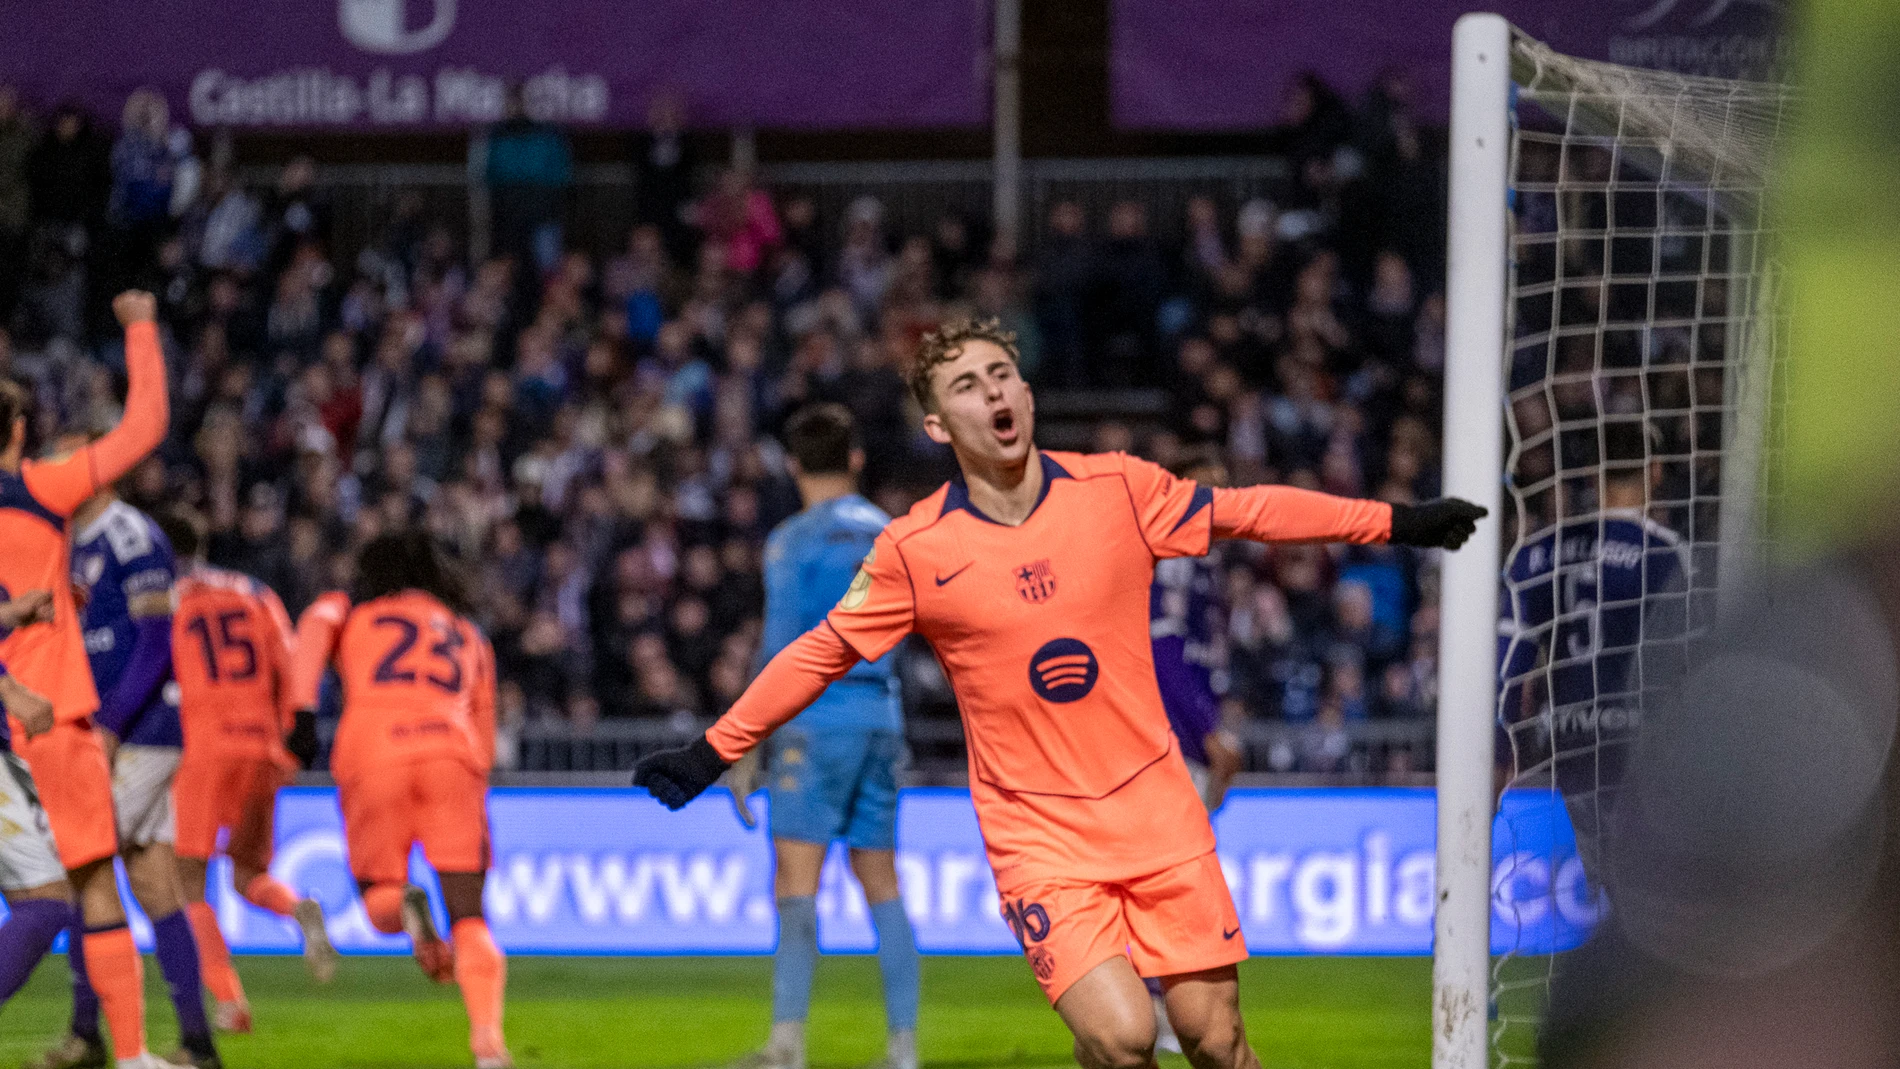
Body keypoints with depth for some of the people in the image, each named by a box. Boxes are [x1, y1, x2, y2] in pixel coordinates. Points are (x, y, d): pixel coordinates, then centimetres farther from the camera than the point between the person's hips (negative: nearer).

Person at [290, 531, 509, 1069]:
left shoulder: (351, 608, 26)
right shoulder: (469, 637, 33)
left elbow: (315, 627, 1)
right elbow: (483, 742, 31)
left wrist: (302, 711, -10)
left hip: (373, 755, -1)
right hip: (450, 753, 1)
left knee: (379, 906, 15)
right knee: (468, 918, 4)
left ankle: (404, 906, -23)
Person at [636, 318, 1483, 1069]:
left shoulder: (1118, 489, -1)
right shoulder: (915, 550, -6)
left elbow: (1248, 511, 10)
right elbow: (821, 654, 5)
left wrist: (1396, 523, 13)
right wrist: (713, 753, 5)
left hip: (1155, 808, 2)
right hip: (1036, 835, -2)